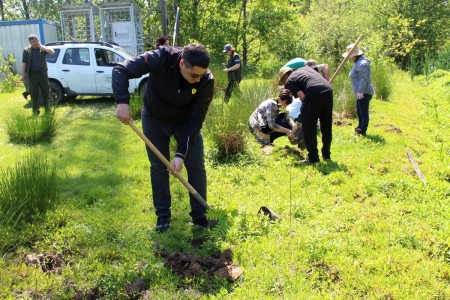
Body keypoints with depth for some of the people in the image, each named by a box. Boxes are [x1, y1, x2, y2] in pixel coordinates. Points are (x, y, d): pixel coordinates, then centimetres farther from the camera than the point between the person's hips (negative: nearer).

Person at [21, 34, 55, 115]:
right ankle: (35, 111, 11)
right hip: (32, 74, 1)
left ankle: (47, 110, 12)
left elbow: (52, 52, -12)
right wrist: (23, 74, -4)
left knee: (45, 93, 4)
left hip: (43, 73, 0)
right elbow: (24, 63, 3)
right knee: (34, 94, 3)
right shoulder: (26, 50, 6)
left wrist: (41, 47, -14)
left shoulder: (43, 48, 5)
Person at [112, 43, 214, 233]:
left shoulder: (206, 81, -29)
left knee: (196, 166, -1)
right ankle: (163, 215, 17)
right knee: (158, 166, 3)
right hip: (154, 119, -1)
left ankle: (199, 216, 12)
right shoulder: (161, 58, -34)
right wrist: (123, 102, -44)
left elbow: (195, 121, -24)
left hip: (186, 122, 1)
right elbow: (121, 70, -30)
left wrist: (181, 153, -29)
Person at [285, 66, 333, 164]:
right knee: (327, 126, 19)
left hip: (314, 94, -7)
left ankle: (313, 158, 11)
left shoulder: (289, 81, 12)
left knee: (309, 128, 8)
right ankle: (326, 154, 31)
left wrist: (306, 106, 16)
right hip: (328, 90, 7)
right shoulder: (305, 68, 32)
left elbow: (302, 96, -1)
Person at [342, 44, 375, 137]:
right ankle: (360, 128, 34)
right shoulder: (358, 62, 15)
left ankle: (363, 132, -4)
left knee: (364, 112, -7)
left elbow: (363, 79, -27)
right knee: (359, 112, 21)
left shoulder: (361, 64, -18)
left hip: (364, 93, -11)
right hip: (361, 93, 11)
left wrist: (360, 91, -36)